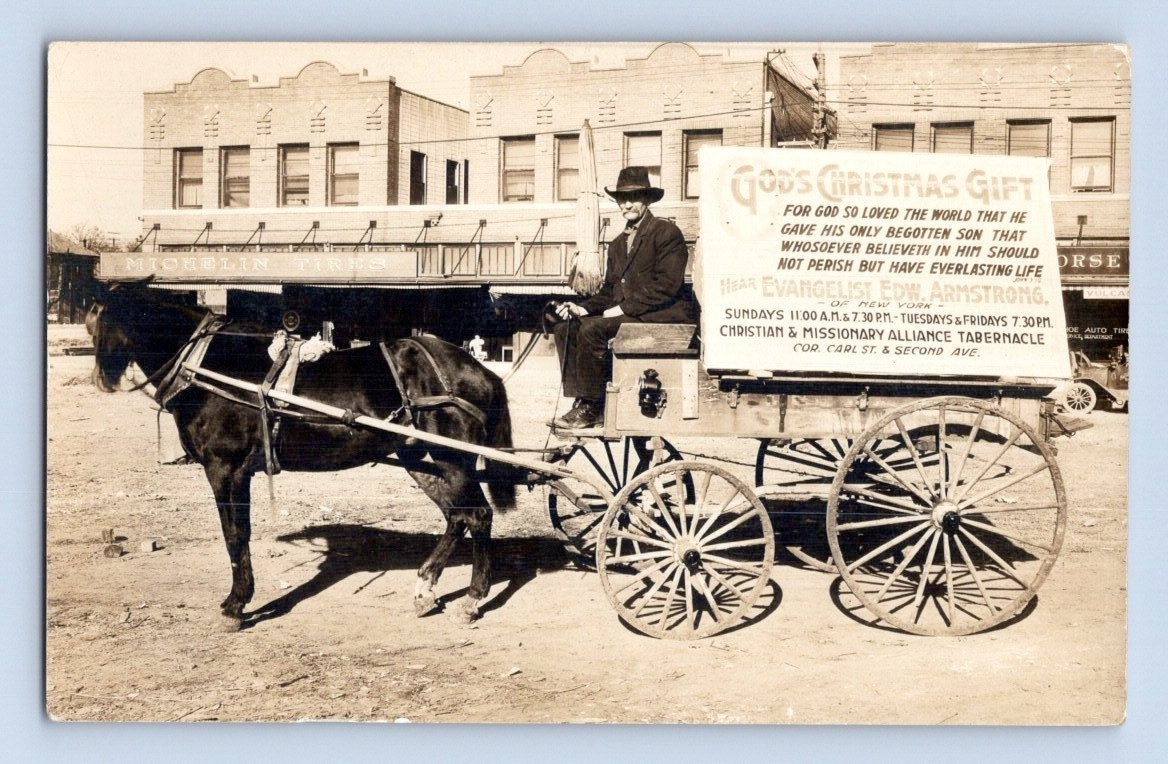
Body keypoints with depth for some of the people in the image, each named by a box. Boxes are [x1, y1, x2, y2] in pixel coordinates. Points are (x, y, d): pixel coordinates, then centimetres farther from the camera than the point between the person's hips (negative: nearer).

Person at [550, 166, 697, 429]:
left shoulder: (667, 232, -4)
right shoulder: (618, 244, 22)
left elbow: (667, 285, -15)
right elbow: (609, 291, 19)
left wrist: (624, 308, -18)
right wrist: (583, 308, -2)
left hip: (662, 314, -8)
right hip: (626, 314, 9)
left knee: (592, 329, -27)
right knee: (566, 329, -6)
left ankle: (592, 406, -16)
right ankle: (583, 402, -10)